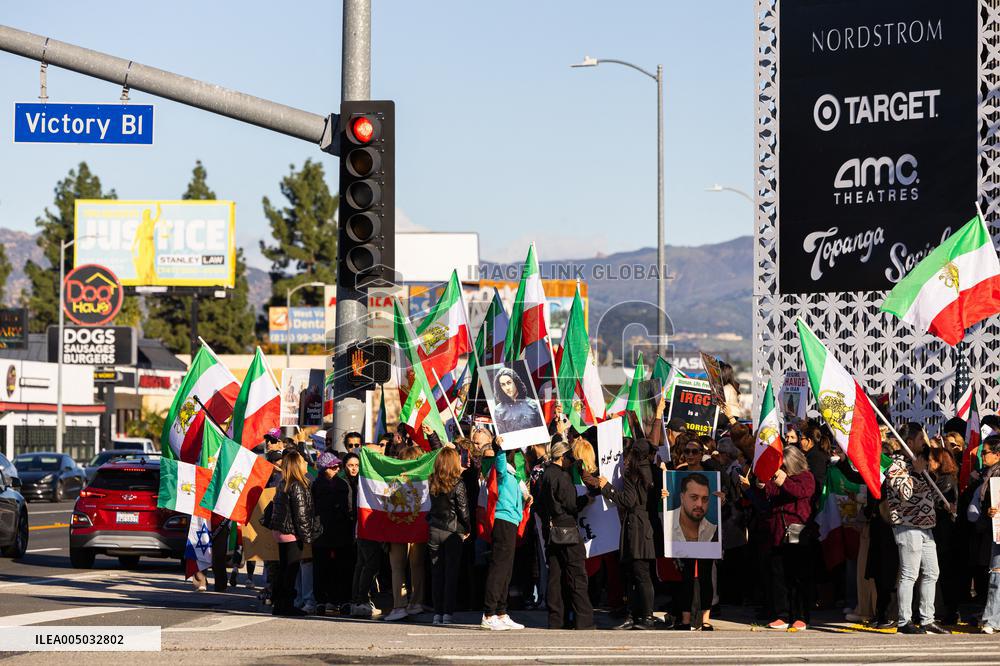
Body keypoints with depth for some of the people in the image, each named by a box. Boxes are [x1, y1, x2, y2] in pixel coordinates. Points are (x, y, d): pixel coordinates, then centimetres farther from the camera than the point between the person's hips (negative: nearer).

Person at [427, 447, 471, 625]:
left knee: (436, 572, 8)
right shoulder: (457, 483, -11)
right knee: (451, 572, 1)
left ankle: (437, 613, 8)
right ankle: (448, 612, -2)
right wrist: (467, 529, 6)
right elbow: (463, 510, -9)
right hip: (453, 531, -4)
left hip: (434, 530, 4)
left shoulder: (432, 482, 1)